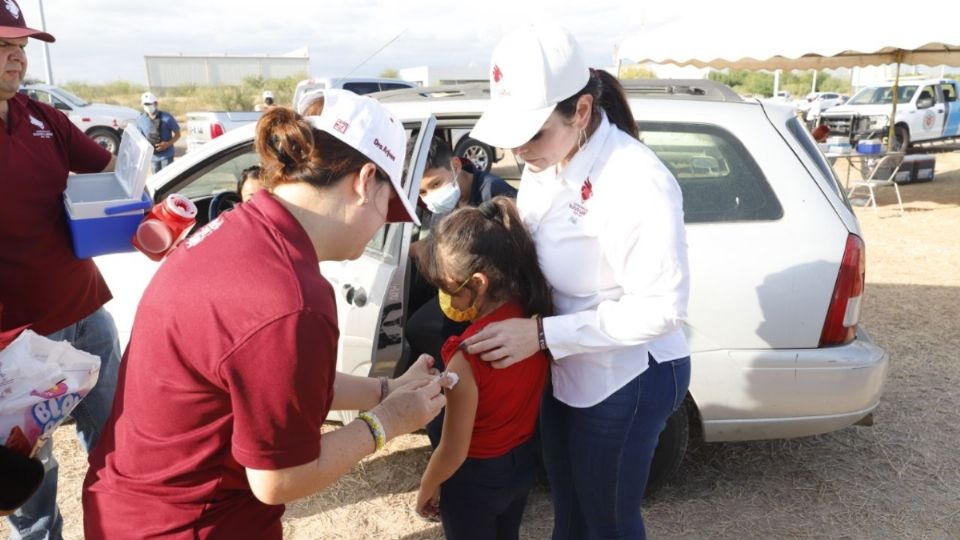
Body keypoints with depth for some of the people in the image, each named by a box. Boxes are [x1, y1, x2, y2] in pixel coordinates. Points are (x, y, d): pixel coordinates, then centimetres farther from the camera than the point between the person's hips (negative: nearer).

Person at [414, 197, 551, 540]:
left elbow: (454, 452, -23)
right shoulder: (536, 314, -17)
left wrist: (426, 489, -4)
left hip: (477, 478, -5)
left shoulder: (467, 357, -35)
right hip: (525, 460, 6)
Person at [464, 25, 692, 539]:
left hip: (626, 380, -7)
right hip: (564, 370, 7)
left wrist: (543, 334, -28)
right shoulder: (544, 162, -6)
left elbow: (662, 308, -26)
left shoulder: (639, 184, -29)